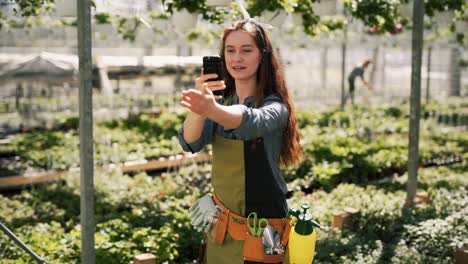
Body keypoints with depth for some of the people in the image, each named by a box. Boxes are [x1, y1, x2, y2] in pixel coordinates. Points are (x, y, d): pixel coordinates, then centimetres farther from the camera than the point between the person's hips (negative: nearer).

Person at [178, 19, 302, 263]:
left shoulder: (275, 107, -13)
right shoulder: (221, 100, 1)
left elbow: (252, 120, -37)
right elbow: (191, 142, -16)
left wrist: (211, 108, -56)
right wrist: (198, 107, -37)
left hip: (262, 231, -4)